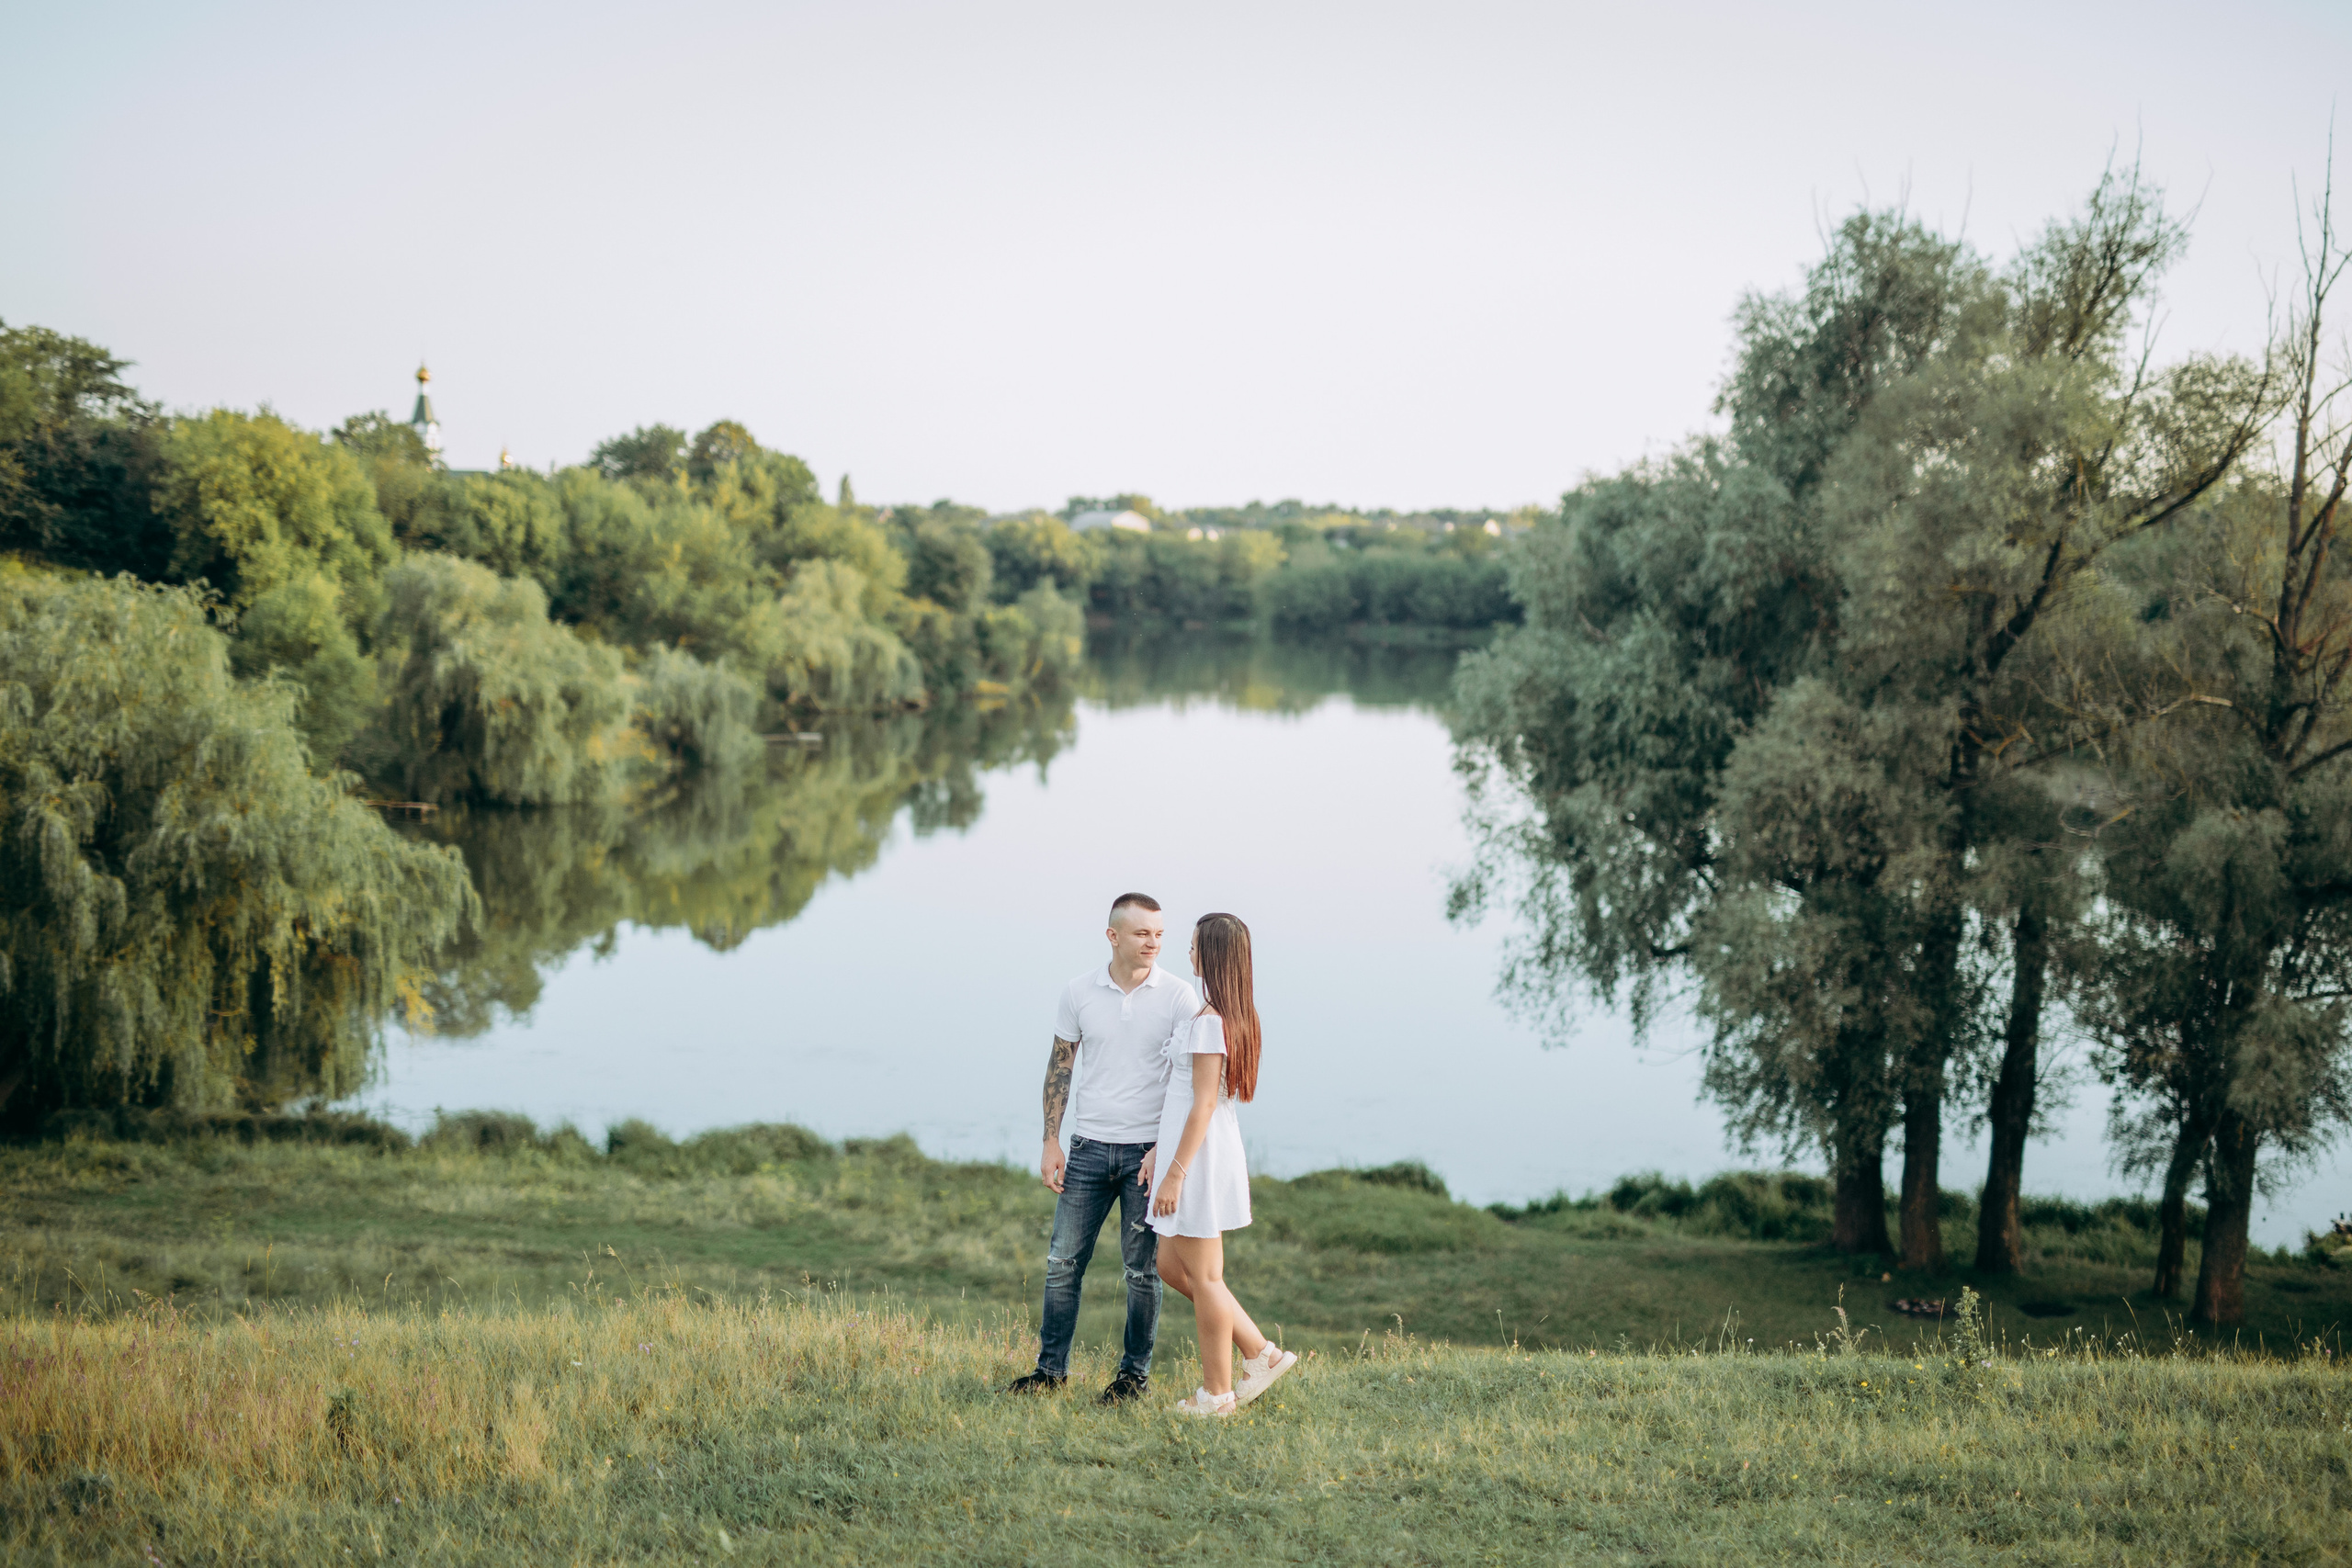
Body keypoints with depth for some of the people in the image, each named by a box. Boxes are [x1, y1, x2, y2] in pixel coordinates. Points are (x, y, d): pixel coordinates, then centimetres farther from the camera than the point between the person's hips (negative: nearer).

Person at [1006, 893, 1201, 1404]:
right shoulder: (1079, 992, 0)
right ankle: (1052, 1368, 16)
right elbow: (1060, 1069, 8)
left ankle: (1135, 1372, 17)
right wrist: (1051, 1143, 2)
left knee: (1143, 1269, 4)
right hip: (1090, 1146, 2)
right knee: (1063, 1261, 5)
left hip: (1149, 1150, -2)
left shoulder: (1178, 997, -6)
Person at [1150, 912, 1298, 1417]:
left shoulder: (1209, 1021, -19)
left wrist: (1174, 1174, -20)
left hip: (1201, 1153, -10)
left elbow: (1204, 1104, -21)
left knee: (1203, 1277, 1)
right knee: (1172, 1266, 16)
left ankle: (1217, 1393, 11)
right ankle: (1261, 1352, 18)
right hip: (1206, 1150, 10)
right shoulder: (1236, 1015, 11)